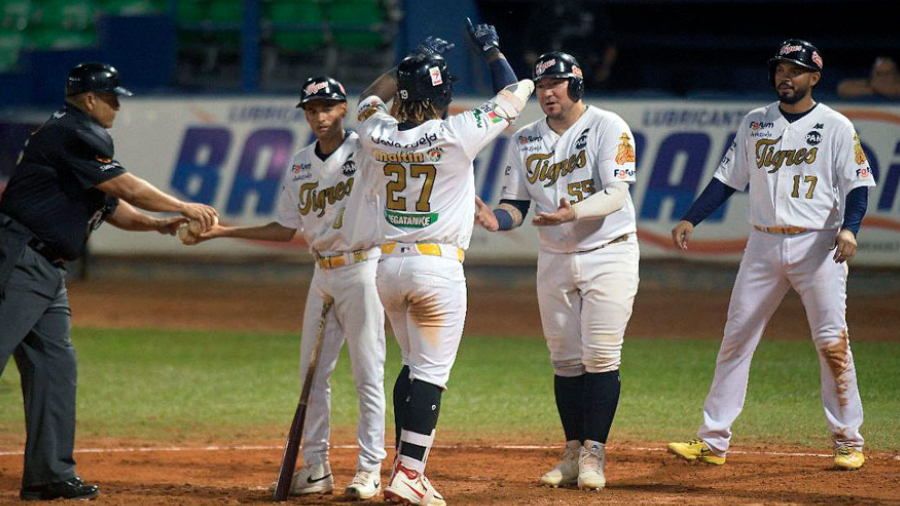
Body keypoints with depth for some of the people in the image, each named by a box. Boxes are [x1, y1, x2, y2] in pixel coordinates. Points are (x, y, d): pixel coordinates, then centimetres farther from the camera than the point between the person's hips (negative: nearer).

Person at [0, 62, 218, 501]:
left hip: (47, 269, 11)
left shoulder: (80, 136, 21)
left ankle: (51, 474, 9)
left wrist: (157, 224, 7)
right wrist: (184, 208, -3)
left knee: (55, 363, 8)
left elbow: (112, 206, 21)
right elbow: (127, 188, -13)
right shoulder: (74, 134, -11)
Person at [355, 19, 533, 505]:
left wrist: (411, 64, 25)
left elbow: (370, 98, 25)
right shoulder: (455, 136, -11)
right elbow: (512, 96, 3)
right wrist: (491, 49, 17)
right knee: (431, 371, -4)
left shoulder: (379, 136, 0)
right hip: (439, 267, -5)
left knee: (414, 365, 18)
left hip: (389, 265, 5)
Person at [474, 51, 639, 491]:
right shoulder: (526, 140, 7)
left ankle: (594, 453, -6)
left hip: (608, 255, -5)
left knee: (600, 356, -10)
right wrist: (495, 219, -16)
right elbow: (516, 203, 7)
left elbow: (616, 194, -20)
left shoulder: (608, 128, -10)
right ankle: (573, 453, 13)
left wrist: (574, 212, -38)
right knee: (565, 359, 7)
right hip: (554, 260, 5)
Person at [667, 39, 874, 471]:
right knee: (736, 338, 1)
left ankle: (848, 441, 3)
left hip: (817, 246, -4)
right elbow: (728, 178, 13)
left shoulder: (836, 127, -1)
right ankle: (712, 442, 4)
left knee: (832, 341, -8)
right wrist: (691, 219, 2)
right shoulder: (755, 123, 11)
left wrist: (849, 228, -22)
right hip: (764, 244, 4)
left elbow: (857, 185, -5)